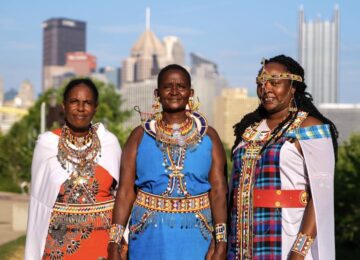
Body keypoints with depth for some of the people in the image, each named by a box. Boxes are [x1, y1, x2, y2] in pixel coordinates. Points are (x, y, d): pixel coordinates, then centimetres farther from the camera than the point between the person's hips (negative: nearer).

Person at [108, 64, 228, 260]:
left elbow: (218, 191, -3)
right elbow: (125, 192, -2)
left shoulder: (208, 137, 4)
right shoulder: (140, 136, 3)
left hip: (194, 241, 0)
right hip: (150, 238, 0)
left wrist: (221, 243, -12)